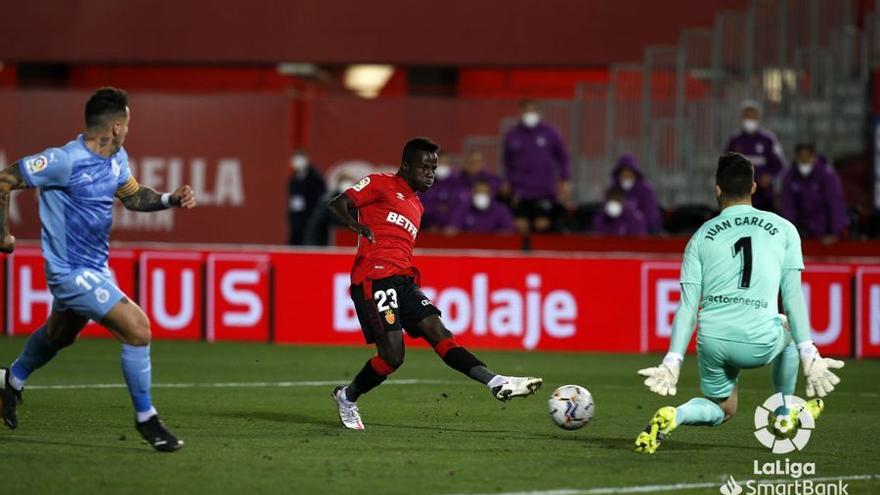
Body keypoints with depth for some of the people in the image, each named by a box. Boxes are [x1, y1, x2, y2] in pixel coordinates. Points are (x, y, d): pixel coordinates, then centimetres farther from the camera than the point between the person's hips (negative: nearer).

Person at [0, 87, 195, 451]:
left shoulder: (117, 159, 1)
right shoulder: (65, 161, -24)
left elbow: (132, 195, 19)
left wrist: (172, 199, 1)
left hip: (95, 267, 10)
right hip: (72, 271, -10)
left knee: (59, 335, 31)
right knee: (137, 329, -17)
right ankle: (145, 420, -4)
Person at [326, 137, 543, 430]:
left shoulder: (416, 205, 28)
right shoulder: (380, 185, 4)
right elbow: (337, 204, -5)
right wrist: (356, 225, -22)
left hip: (403, 281, 8)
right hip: (375, 277, -8)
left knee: (440, 334, -7)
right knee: (393, 355, -15)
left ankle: (496, 384, -21)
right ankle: (347, 398, 6)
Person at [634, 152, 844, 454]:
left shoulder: (702, 236, 11)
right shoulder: (783, 229, 9)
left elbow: (688, 306, 4)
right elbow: (792, 298, 3)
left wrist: (672, 362, 2)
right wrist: (808, 356, 3)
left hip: (712, 341, 1)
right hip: (760, 343, -1)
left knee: (721, 410, 26)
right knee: (788, 327, 35)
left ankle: (672, 417, -6)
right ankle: (784, 414, 40)